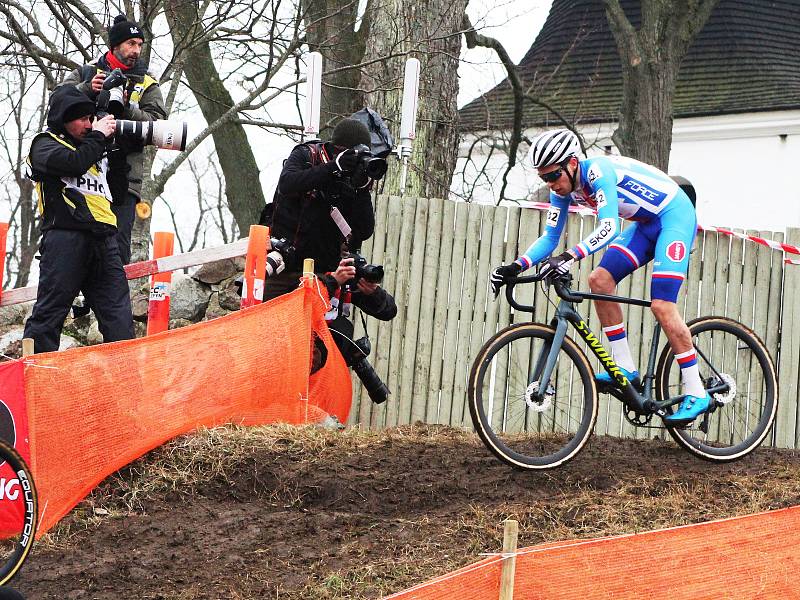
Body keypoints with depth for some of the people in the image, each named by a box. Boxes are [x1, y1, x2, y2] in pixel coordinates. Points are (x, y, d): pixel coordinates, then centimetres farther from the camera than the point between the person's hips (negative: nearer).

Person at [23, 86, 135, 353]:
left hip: (103, 240, 7)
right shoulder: (45, 144, 8)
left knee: (118, 317, -1)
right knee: (50, 311, -7)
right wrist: (98, 136, 2)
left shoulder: (98, 148, 29)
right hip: (65, 236, -6)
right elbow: (74, 162, -12)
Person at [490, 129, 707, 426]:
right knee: (599, 281, -7)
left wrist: (570, 256, -51)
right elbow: (550, 237, 2)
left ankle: (696, 394, -11)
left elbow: (609, 228, -39)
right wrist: (516, 266, -13)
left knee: (662, 306, -18)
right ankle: (625, 368, 0)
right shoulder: (563, 188, -3)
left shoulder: (598, 171, -29)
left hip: (676, 215, -9)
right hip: (646, 224, 9)